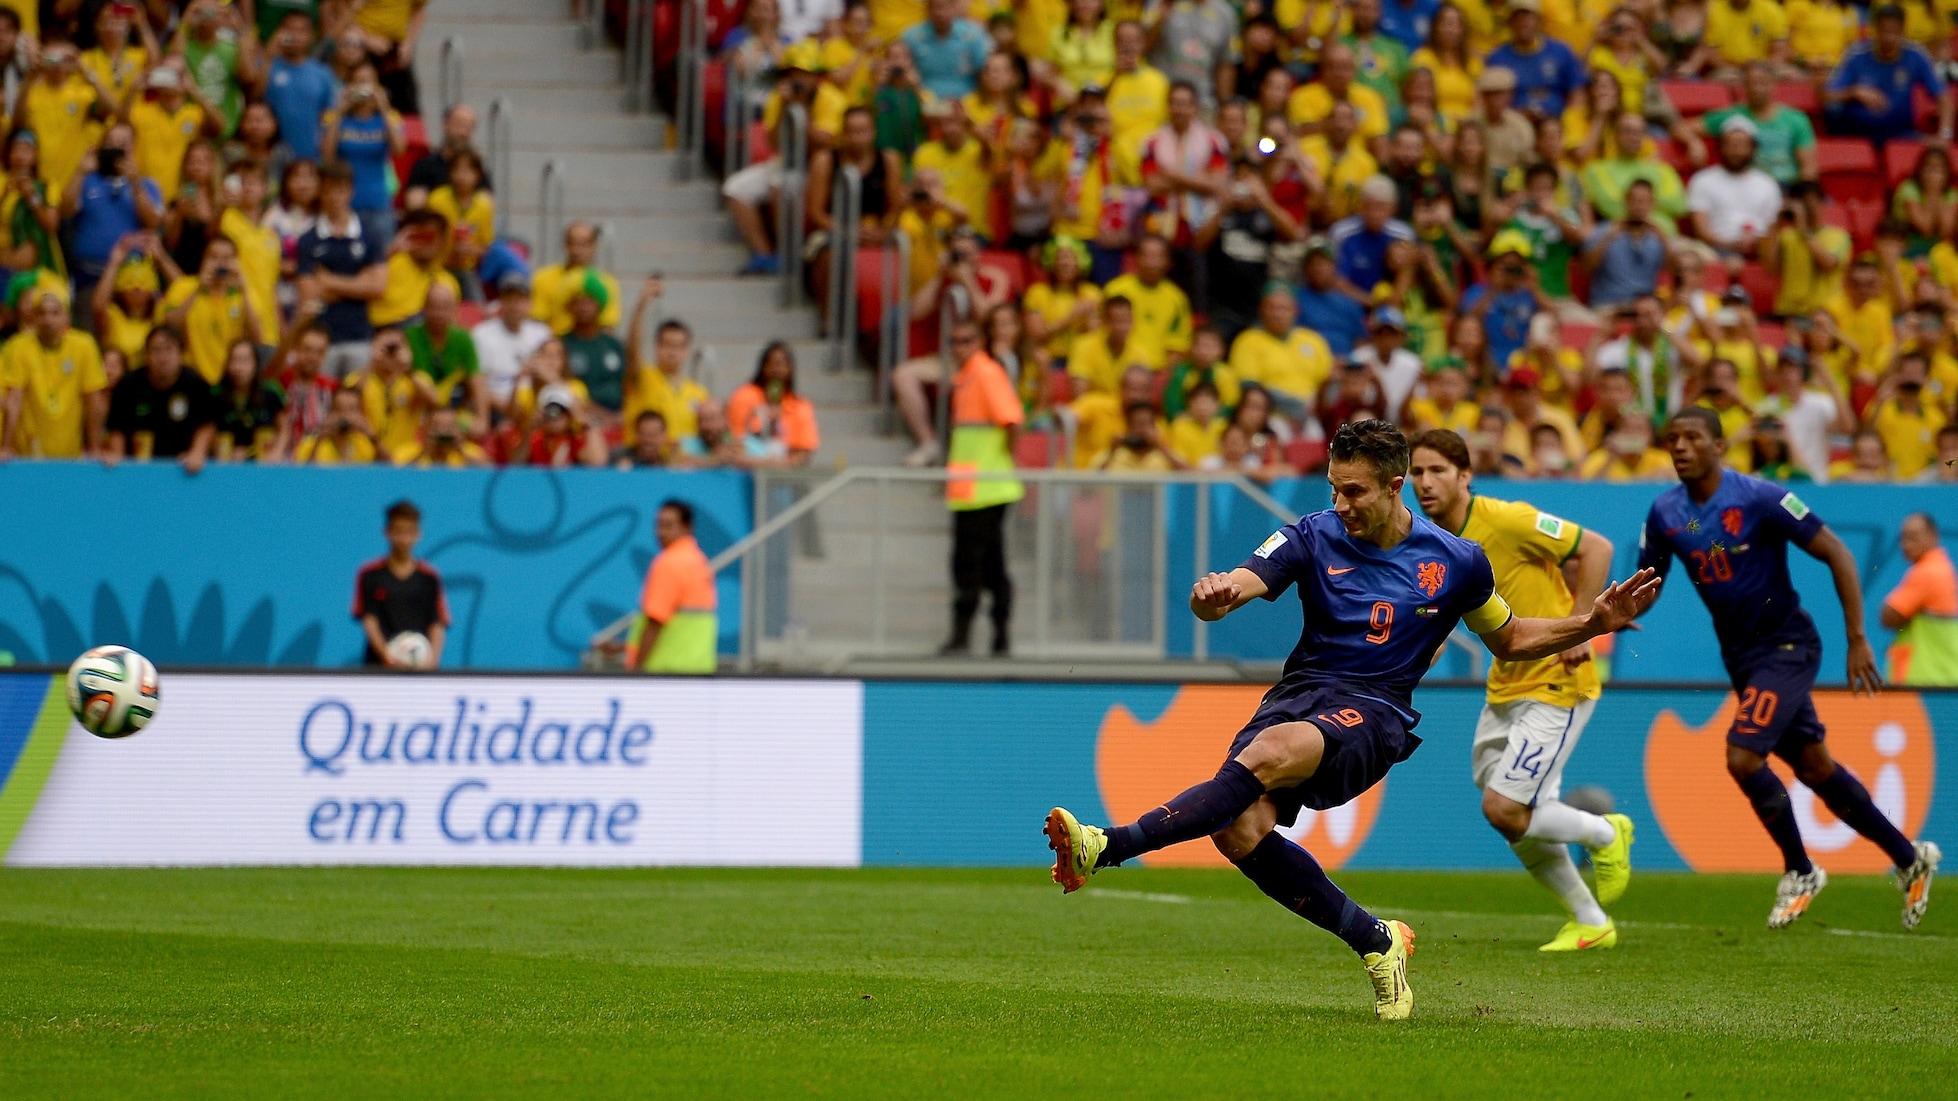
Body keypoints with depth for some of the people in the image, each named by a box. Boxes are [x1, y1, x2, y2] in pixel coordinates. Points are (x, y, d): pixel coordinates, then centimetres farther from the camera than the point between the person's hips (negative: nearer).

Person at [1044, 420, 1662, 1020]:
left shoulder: (1455, 562, 6)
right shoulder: (1314, 538, 4)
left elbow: (1509, 641, 23)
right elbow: (1236, 587, -9)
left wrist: (1594, 623, 8)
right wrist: (1212, 597, -35)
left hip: (1374, 712, -3)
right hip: (1299, 693, 3)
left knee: (1269, 753, -35)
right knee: (1241, 832, -23)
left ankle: (1109, 848, -42)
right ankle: (1376, 942, -1)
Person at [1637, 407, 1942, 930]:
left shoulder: (1760, 499, -20)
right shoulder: (1665, 514, -2)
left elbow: (1837, 555, -15)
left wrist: (1857, 640, -17)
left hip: (1787, 646, -7)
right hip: (1740, 655, 7)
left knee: (1742, 757, -20)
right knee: (1814, 768, 13)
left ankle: (1800, 871, 1)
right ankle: (1909, 857, 29)